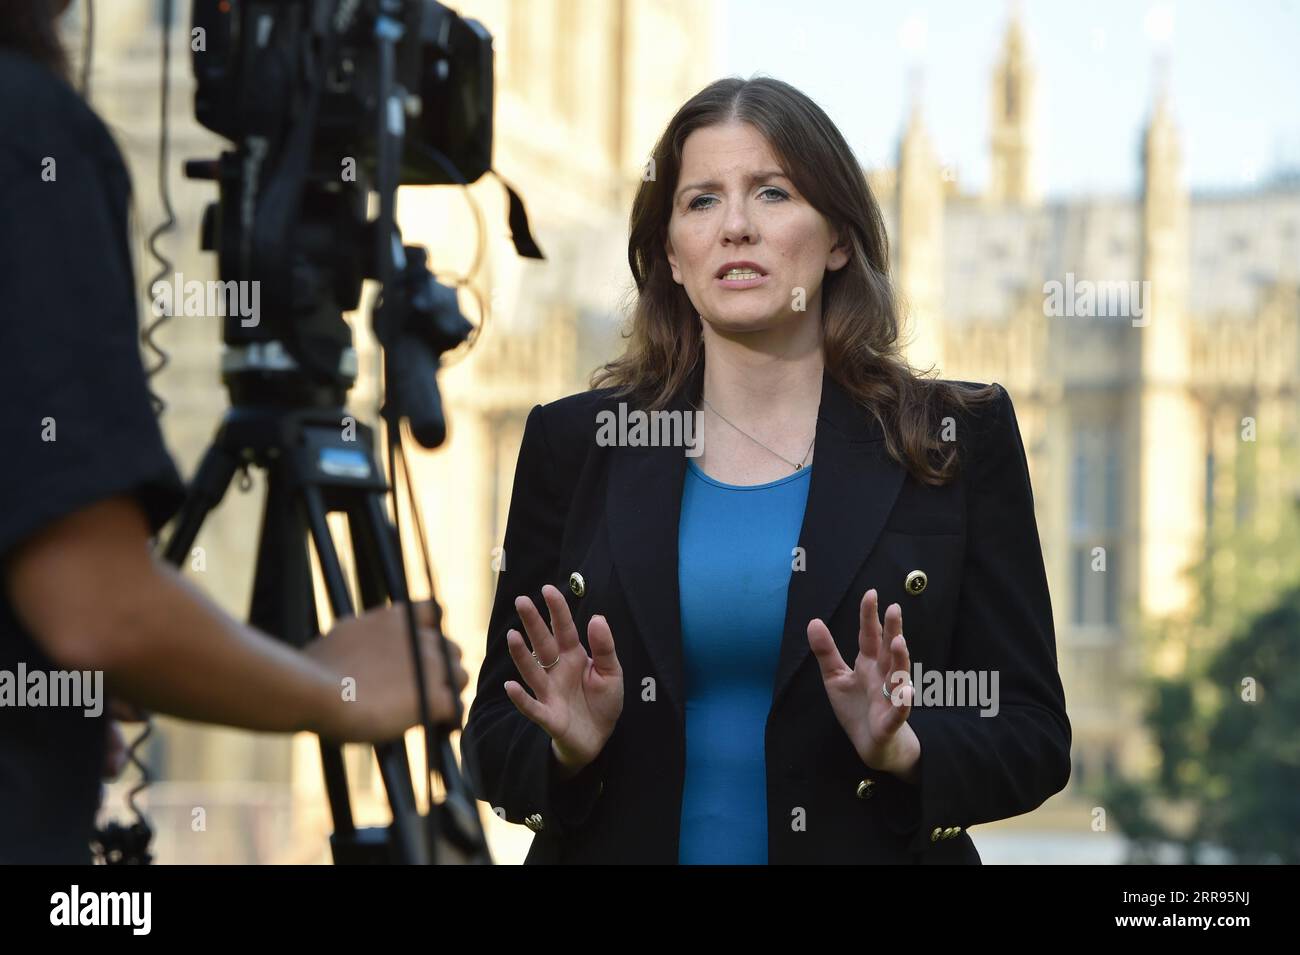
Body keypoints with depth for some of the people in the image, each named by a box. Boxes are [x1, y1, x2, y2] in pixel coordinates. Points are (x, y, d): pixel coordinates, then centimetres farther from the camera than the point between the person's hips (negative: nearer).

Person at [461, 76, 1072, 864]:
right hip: (630, 842, 1)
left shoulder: (961, 439, -3)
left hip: (861, 844, -1)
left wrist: (903, 751, -21)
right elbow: (496, 740, 2)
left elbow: (1034, 737, -4)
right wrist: (568, 748, -17)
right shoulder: (573, 443, 0)